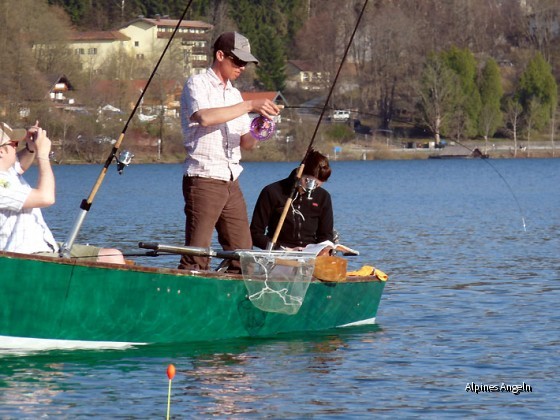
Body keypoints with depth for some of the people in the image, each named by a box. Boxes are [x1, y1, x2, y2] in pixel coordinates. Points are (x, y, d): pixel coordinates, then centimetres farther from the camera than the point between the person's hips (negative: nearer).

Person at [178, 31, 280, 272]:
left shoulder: (234, 94, 21)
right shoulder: (197, 85, -1)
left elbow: (246, 143, 19)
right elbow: (204, 117, -23)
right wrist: (250, 105, -20)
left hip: (231, 182, 8)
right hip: (203, 179, -7)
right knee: (197, 254, -12)